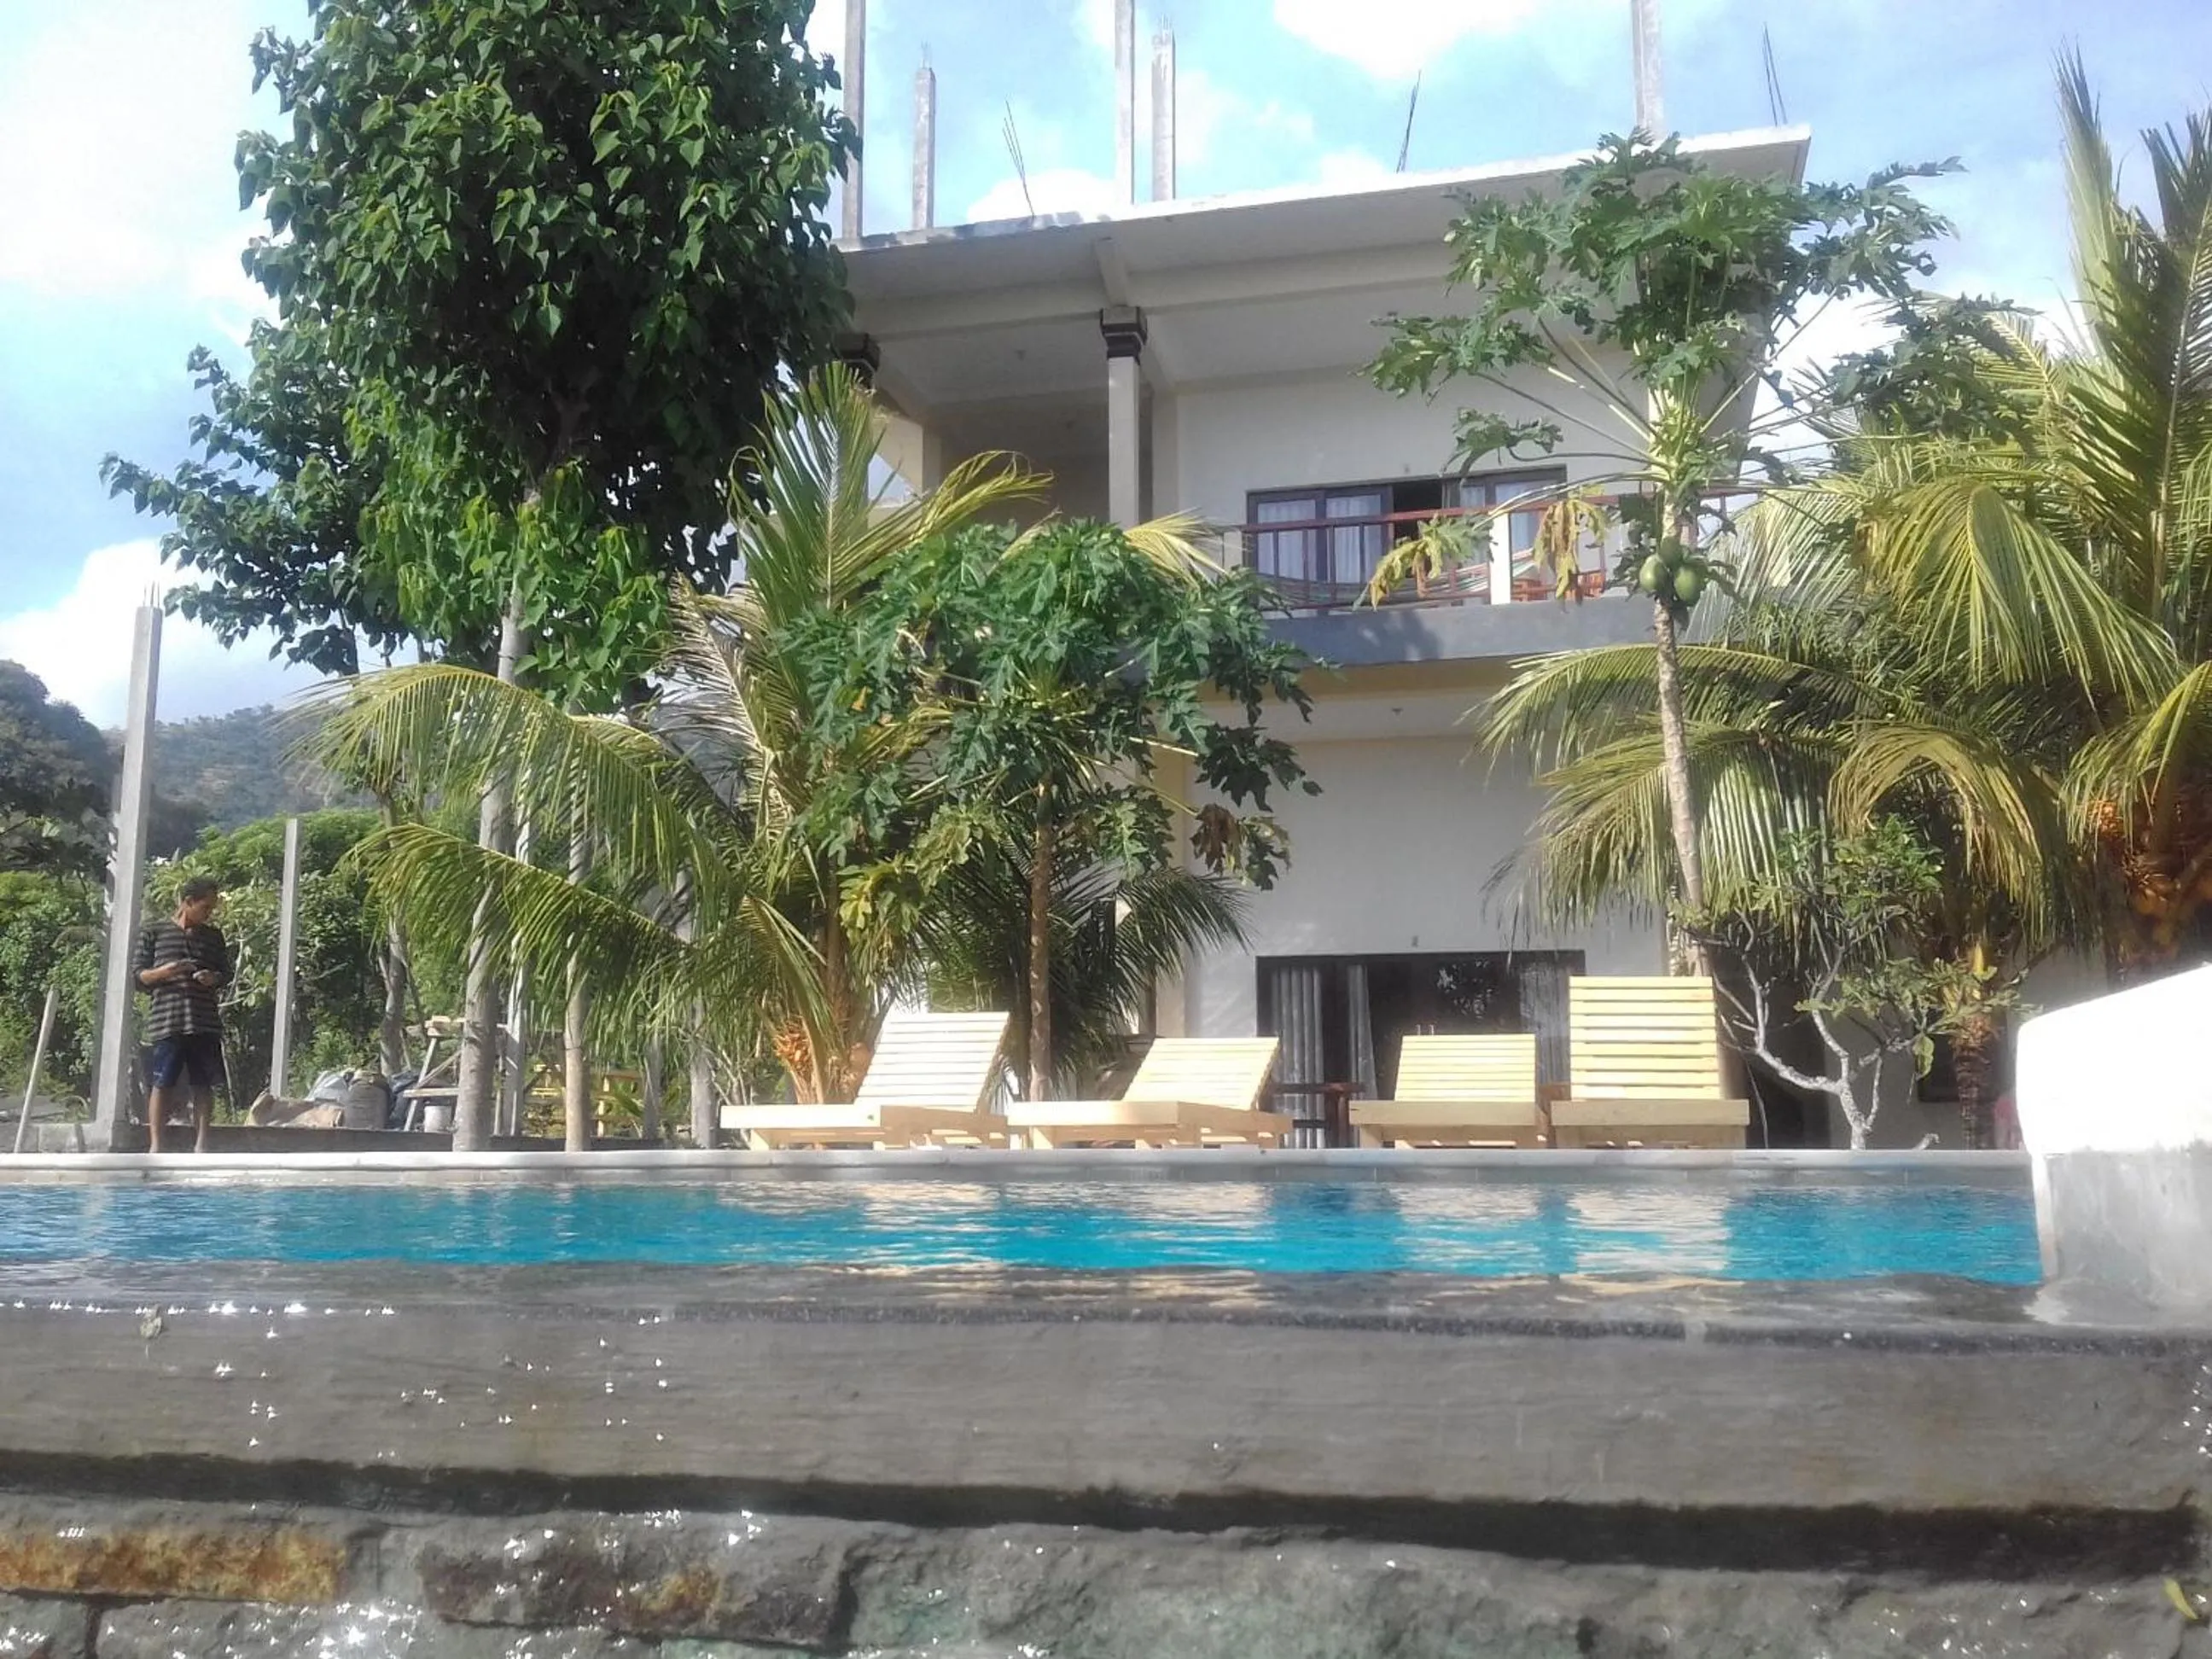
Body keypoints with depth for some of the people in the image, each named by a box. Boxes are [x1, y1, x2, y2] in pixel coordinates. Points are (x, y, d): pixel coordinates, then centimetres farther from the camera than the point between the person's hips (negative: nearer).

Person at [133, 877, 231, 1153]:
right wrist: (162, 972, -14)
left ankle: (201, 1143, 8)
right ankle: (155, 1144, 3)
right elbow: (138, 975, 5)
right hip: (166, 1020, -3)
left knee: (204, 1084, 3)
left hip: (206, 1023, 3)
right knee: (162, 1084, -3)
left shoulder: (214, 936, 16)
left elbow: (226, 973, 20)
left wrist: (214, 978, -3)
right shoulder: (153, 932, 6)